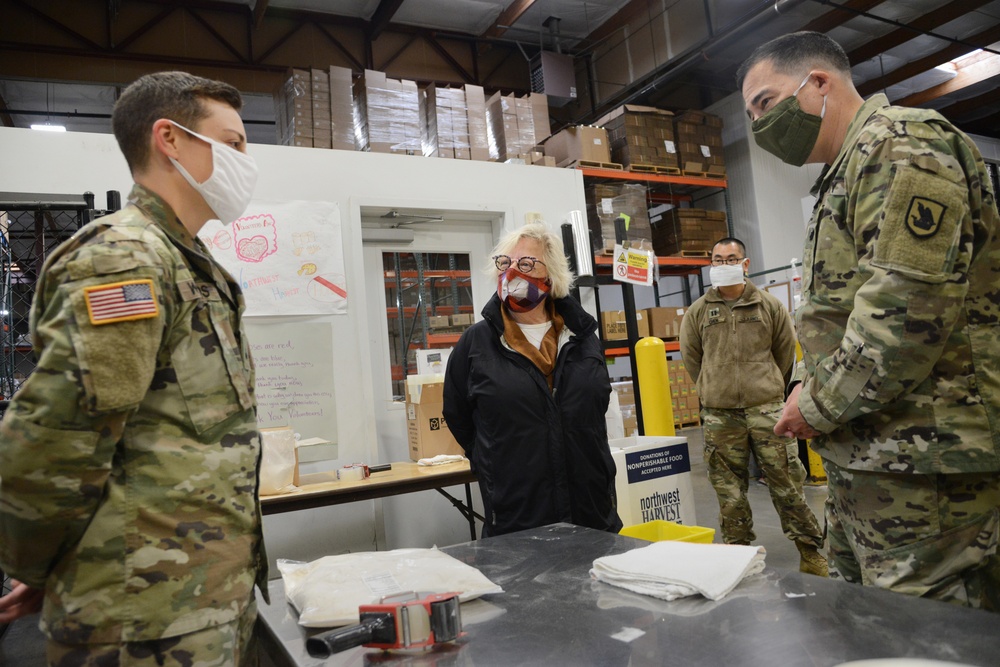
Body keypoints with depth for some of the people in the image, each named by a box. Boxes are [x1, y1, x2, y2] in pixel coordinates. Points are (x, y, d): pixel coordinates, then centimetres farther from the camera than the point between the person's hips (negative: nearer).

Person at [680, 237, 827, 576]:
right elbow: (691, 358, 14)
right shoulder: (698, 312, 6)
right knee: (729, 491, 6)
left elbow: (785, 353, 14)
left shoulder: (769, 305, 6)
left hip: (766, 409, 0)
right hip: (719, 416, 1)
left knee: (787, 484, 3)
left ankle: (811, 552, 17)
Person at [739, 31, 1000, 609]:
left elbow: (910, 307, -23)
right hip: (866, 456, 10)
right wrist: (819, 396, 8)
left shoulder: (901, 142, -10)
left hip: (922, 461, -10)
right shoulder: (848, 173, 21)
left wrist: (820, 404, -13)